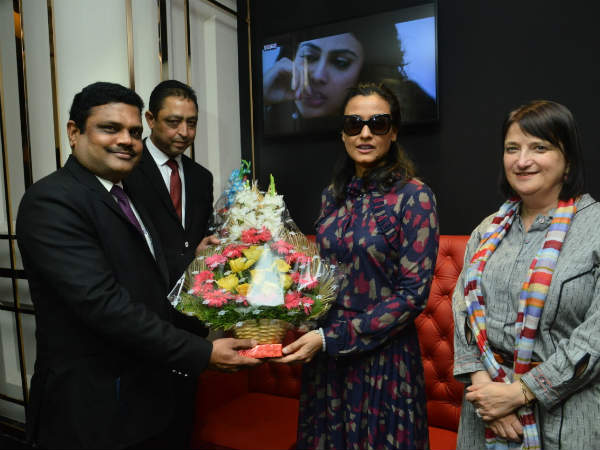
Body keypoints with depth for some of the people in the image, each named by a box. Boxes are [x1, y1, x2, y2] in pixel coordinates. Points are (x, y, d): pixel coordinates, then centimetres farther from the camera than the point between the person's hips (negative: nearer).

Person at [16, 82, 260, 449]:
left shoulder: (127, 199, 9)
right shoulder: (52, 201, -19)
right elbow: (103, 303, -27)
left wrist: (208, 335, 7)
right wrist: (202, 353, -23)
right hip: (91, 410, -8)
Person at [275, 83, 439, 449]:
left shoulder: (414, 196, -13)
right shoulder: (334, 194, 3)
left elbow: (414, 294, -16)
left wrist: (330, 337, -19)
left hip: (383, 354, -5)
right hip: (325, 355, 5)